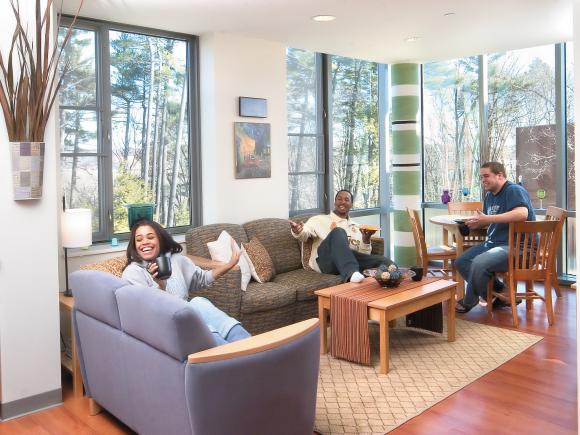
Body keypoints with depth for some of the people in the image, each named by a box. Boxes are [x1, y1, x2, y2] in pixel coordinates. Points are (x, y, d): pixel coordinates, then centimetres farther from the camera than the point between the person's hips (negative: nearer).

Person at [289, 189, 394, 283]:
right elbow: (305, 233, -3)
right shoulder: (320, 220, 19)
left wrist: (366, 239, -1)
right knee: (338, 232, -34)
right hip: (325, 261, -4)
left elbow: (364, 255, 20)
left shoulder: (356, 228, 30)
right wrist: (297, 231, -28)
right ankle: (350, 273, -52)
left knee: (384, 261, -21)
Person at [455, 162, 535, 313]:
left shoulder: (514, 190, -12)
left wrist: (487, 219, -28)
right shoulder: (489, 196, 15)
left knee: (479, 263, -32)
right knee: (461, 262, 3)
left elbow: (522, 214, -31)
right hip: (493, 243, 10)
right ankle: (498, 291, 4)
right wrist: (477, 223, 2)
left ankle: (469, 301, -5)